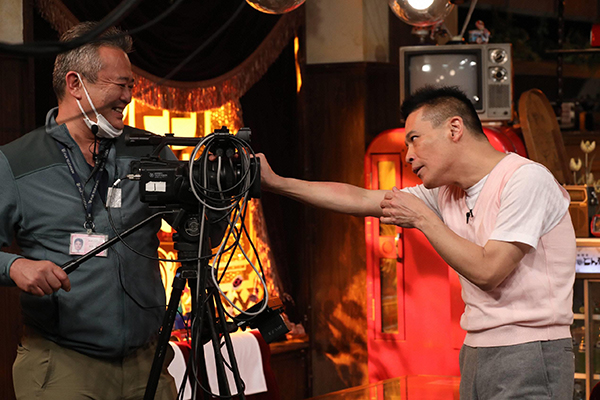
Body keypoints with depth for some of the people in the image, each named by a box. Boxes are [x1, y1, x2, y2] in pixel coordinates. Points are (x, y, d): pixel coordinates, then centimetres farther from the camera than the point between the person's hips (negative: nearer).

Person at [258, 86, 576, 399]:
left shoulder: (526, 179, -13)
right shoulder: (446, 192, 10)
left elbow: (487, 271, -19)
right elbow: (361, 200, 14)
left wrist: (422, 218, -10)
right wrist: (275, 182, 12)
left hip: (527, 361, -7)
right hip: (475, 357, 7)